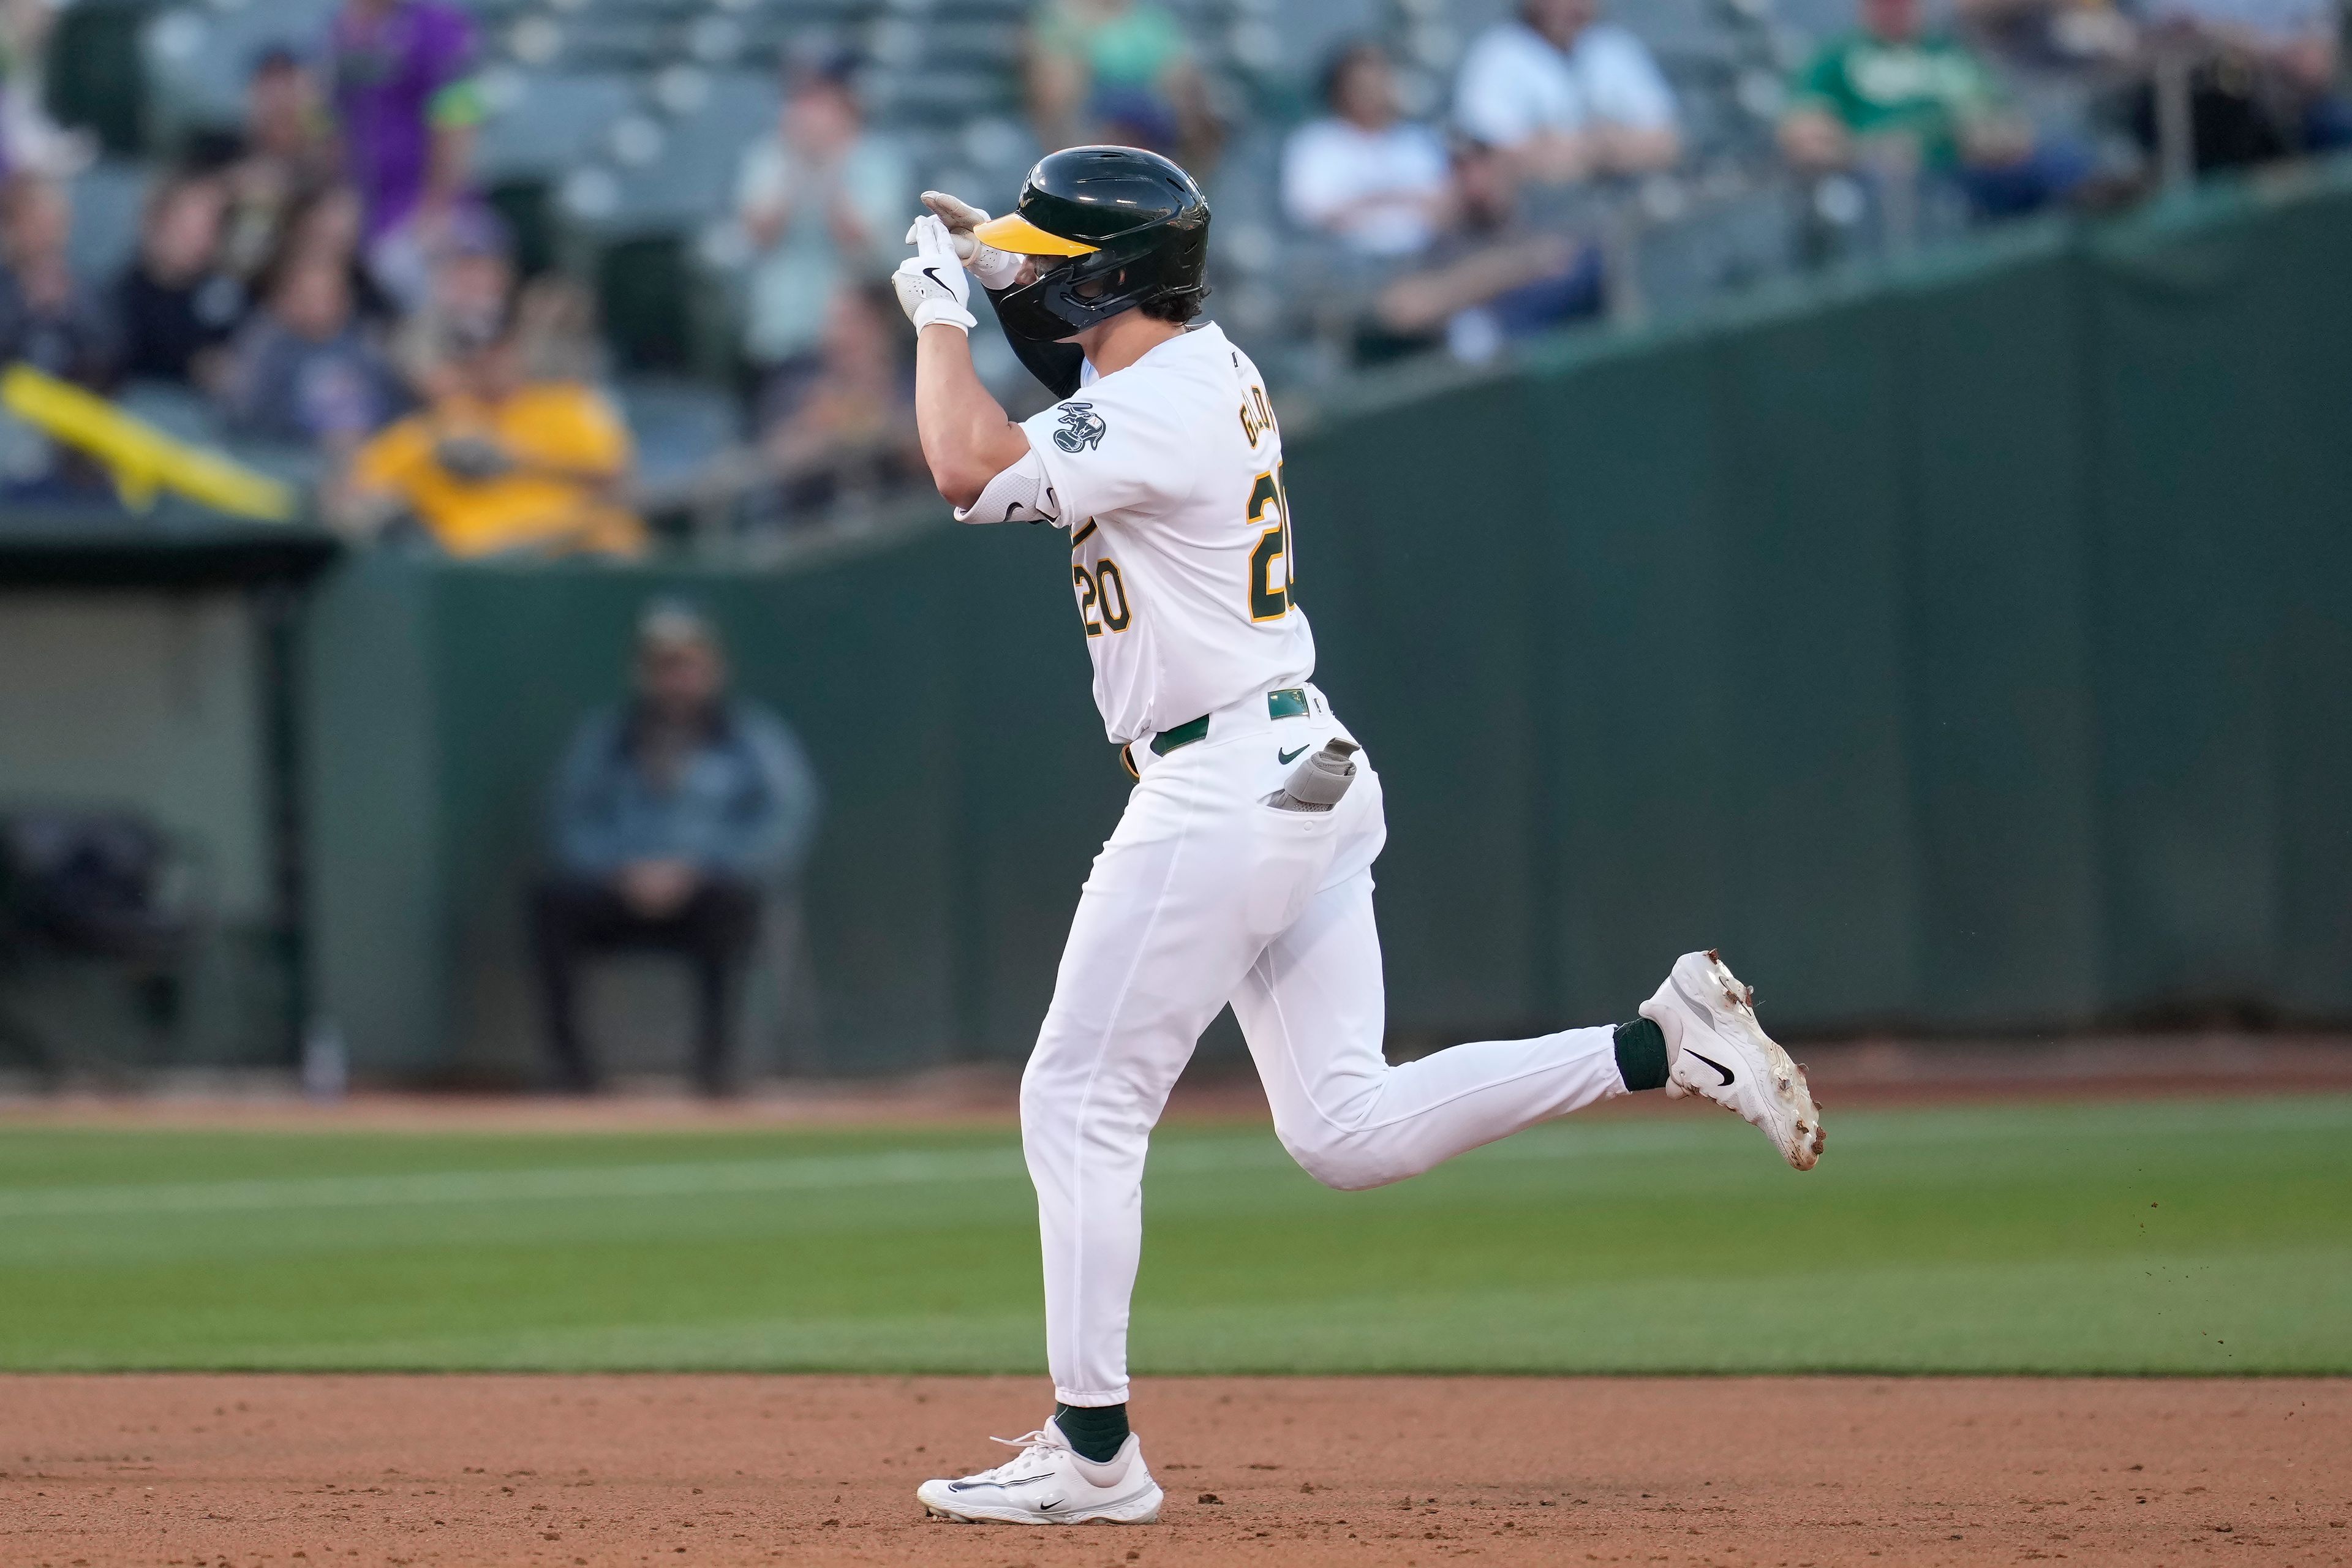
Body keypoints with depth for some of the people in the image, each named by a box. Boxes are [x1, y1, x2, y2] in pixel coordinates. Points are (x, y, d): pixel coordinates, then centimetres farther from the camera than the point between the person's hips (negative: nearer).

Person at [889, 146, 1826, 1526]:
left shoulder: (1161, 411, -16)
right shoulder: (1213, 367, 13)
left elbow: (972, 470, -22)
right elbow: (1098, 370, 35)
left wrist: (940, 313, -8)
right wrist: (1002, 277, 19)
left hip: (1223, 791, -10)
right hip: (1312, 776, 10)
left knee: (1081, 1101, -3)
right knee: (1347, 1132, 8)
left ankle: (1093, 1451, -1)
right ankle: (1663, 1044, 0)